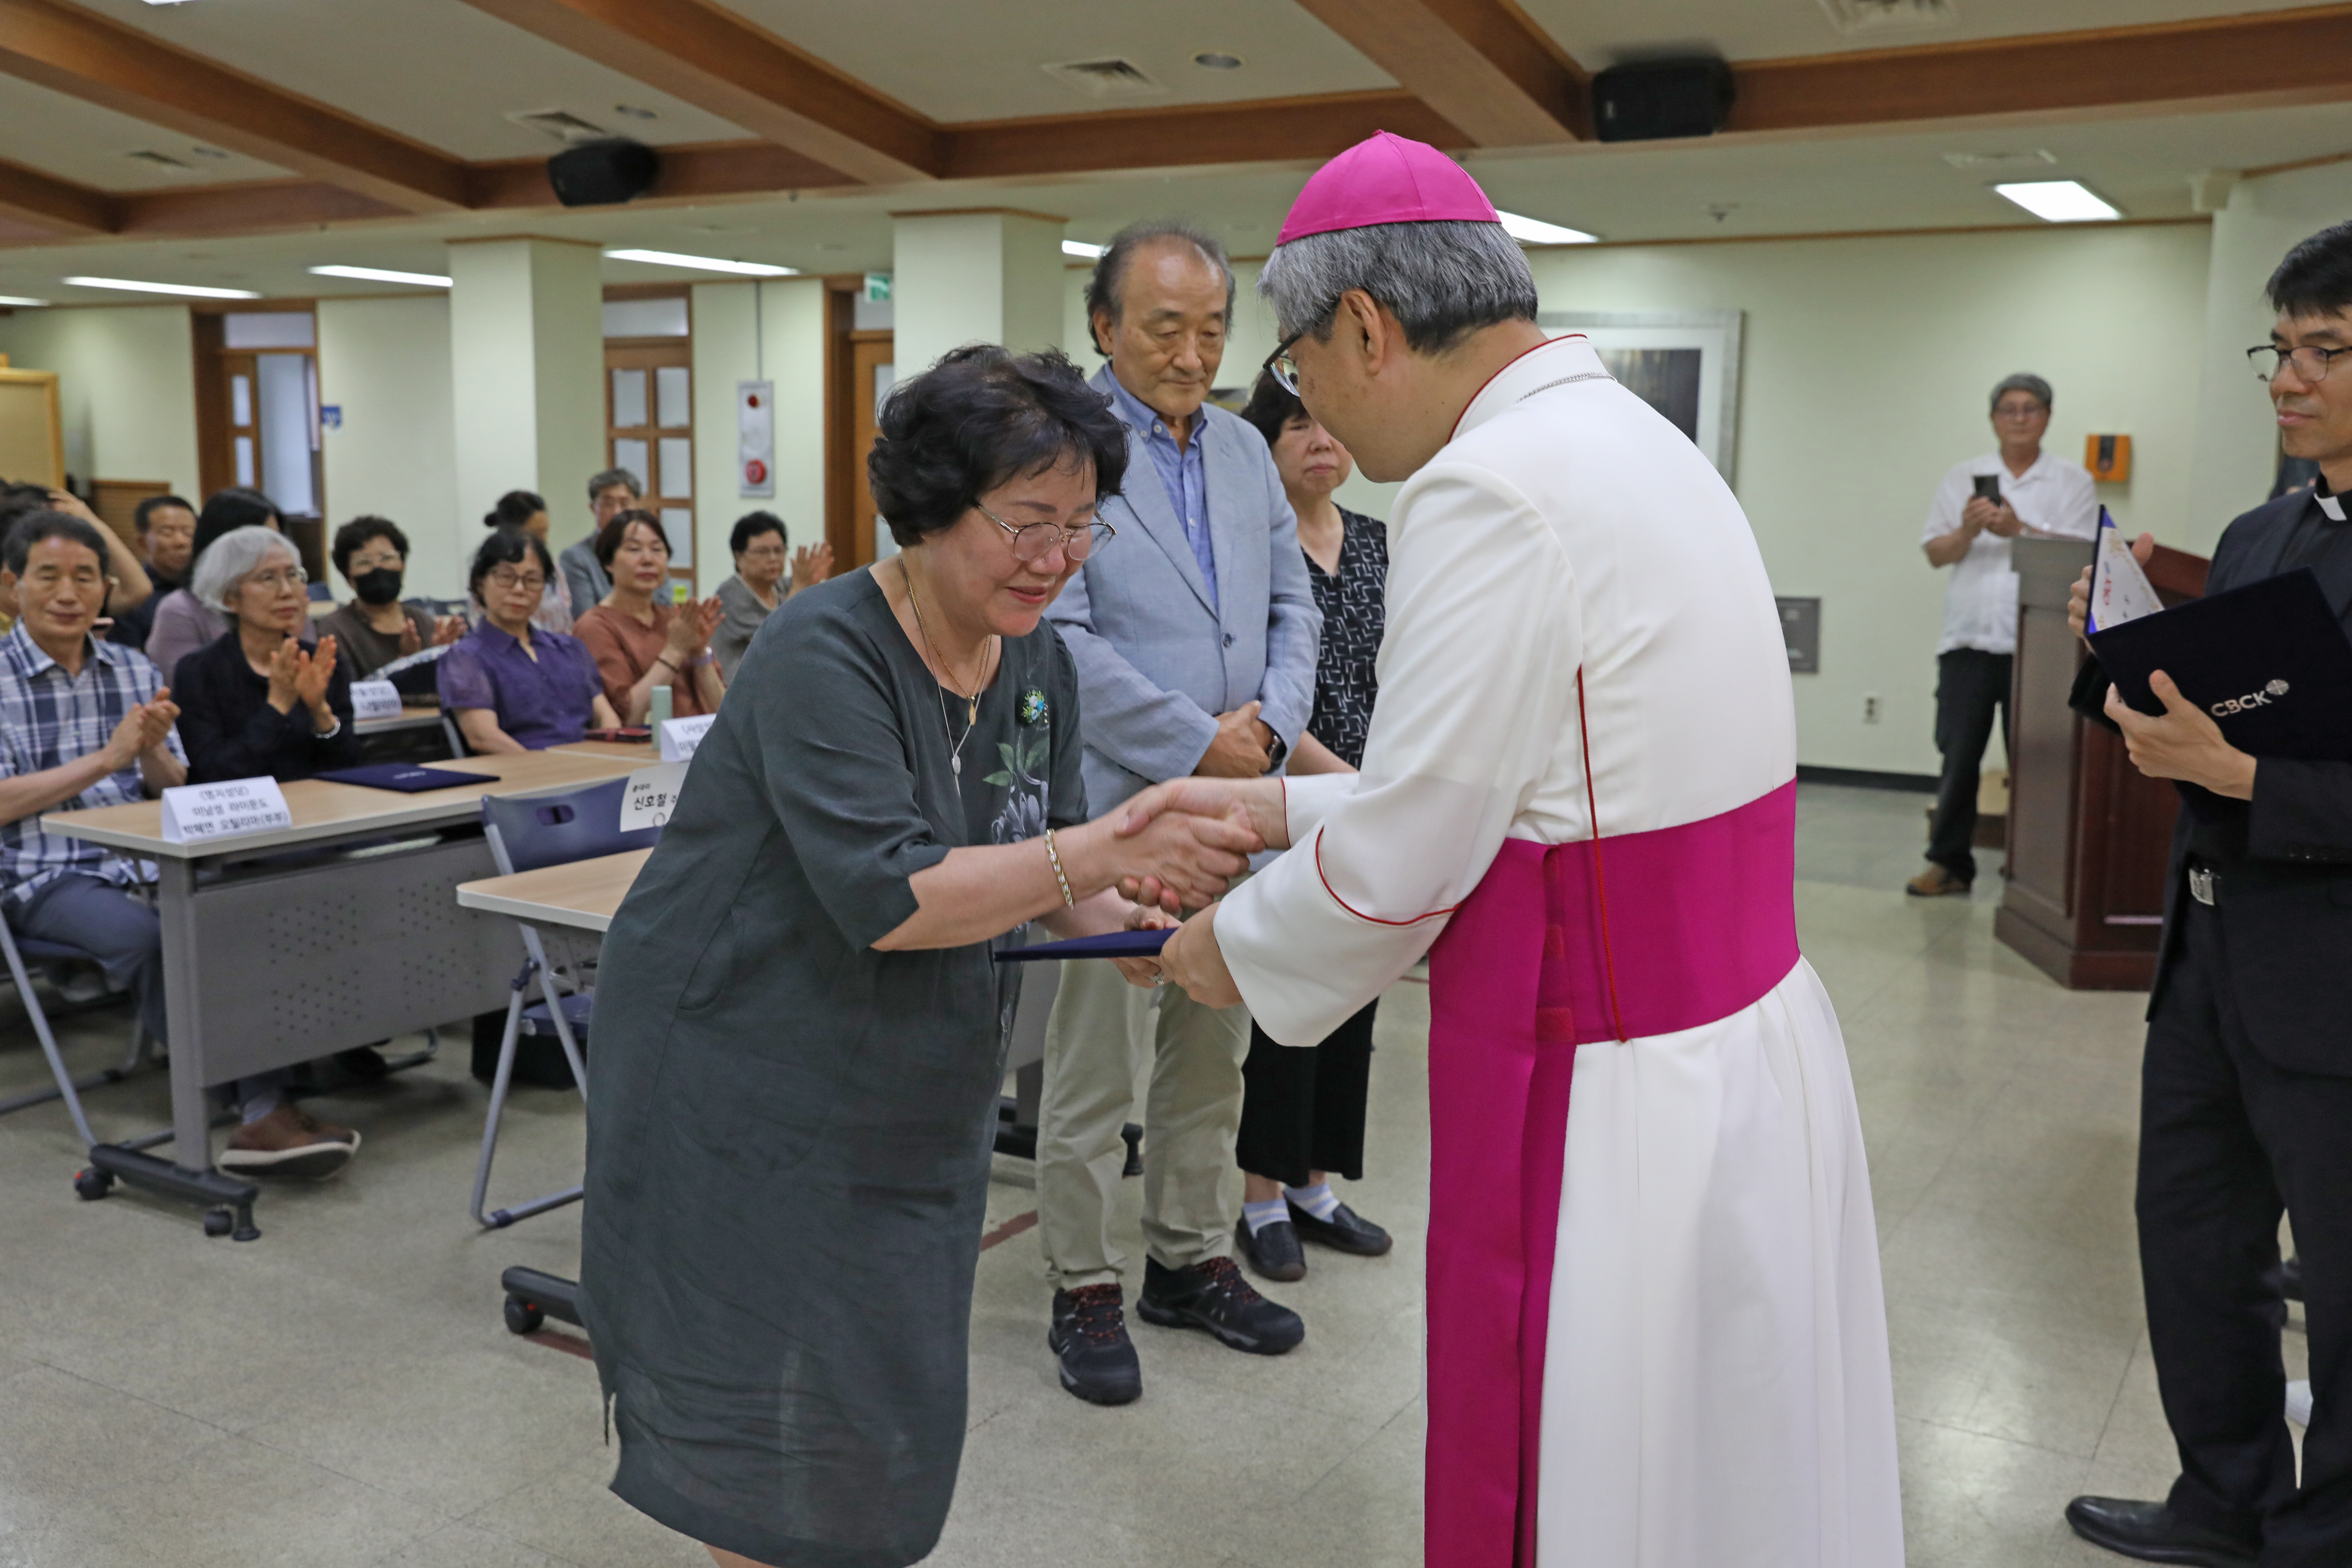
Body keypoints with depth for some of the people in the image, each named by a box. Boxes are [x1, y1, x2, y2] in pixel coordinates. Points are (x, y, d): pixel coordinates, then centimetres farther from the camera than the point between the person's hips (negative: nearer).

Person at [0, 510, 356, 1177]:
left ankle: (266, 1106, -31)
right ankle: (257, 1107, -27)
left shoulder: (136, 671, 15)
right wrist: (107, 758, -14)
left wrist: (151, 752, -7)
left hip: (149, 859, 4)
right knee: (148, 938, -33)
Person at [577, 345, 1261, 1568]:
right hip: (744, 1089, -7)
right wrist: (1114, 846, -37)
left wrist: (1132, 923, -15)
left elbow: (1045, 876, 7)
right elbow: (887, 896, -31)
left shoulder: (1039, 668, 0)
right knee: (764, 1428, 5)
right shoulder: (826, 654, -22)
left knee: (896, 1406, 16)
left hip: (913, 1104, 7)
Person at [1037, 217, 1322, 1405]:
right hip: (1113, 808, -6)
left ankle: (1190, 1261, 31)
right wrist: (1197, 742, -15)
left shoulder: (1244, 451, 13)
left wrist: (1269, 725, -4)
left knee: (1212, 1059, 15)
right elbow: (1059, 636, -15)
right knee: (1093, 1070, 3)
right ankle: (1084, 1291, 18)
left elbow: (1291, 607, 14)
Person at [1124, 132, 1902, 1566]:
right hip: (1752, 1045, 9)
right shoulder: (1629, 440, 10)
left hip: (1616, 1108, -9)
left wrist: (1233, 947, 3)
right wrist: (1282, 803, 16)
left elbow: (1400, 867, -17)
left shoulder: (1490, 491, -20)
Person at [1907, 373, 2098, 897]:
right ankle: (1949, 863, 9)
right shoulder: (1964, 478, 14)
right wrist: (1968, 530, -12)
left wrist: (2018, 530, -16)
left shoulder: (2073, 482, 8)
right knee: (1959, 755, 1)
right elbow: (1936, 553, 8)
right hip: (1969, 638, 2)